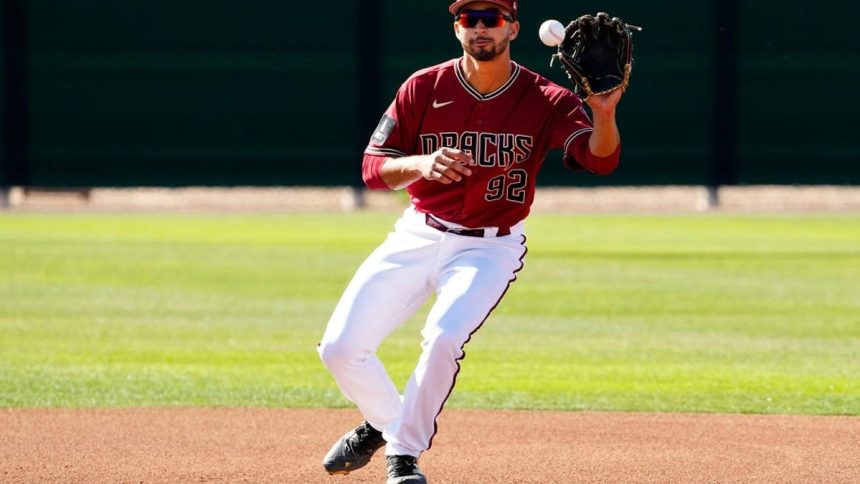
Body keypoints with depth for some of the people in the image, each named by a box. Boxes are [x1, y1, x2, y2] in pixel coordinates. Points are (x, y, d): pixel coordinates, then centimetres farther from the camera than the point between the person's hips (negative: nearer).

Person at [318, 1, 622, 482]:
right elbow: (374, 167, -6)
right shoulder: (424, 88, -6)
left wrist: (604, 115, -48)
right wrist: (421, 163, -28)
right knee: (340, 347, -5)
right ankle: (384, 420, 27)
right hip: (418, 238, 3)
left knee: (444, 338, -29)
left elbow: (600, 159, -26)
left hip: (491, 248, -3)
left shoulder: (545, 100, -11)